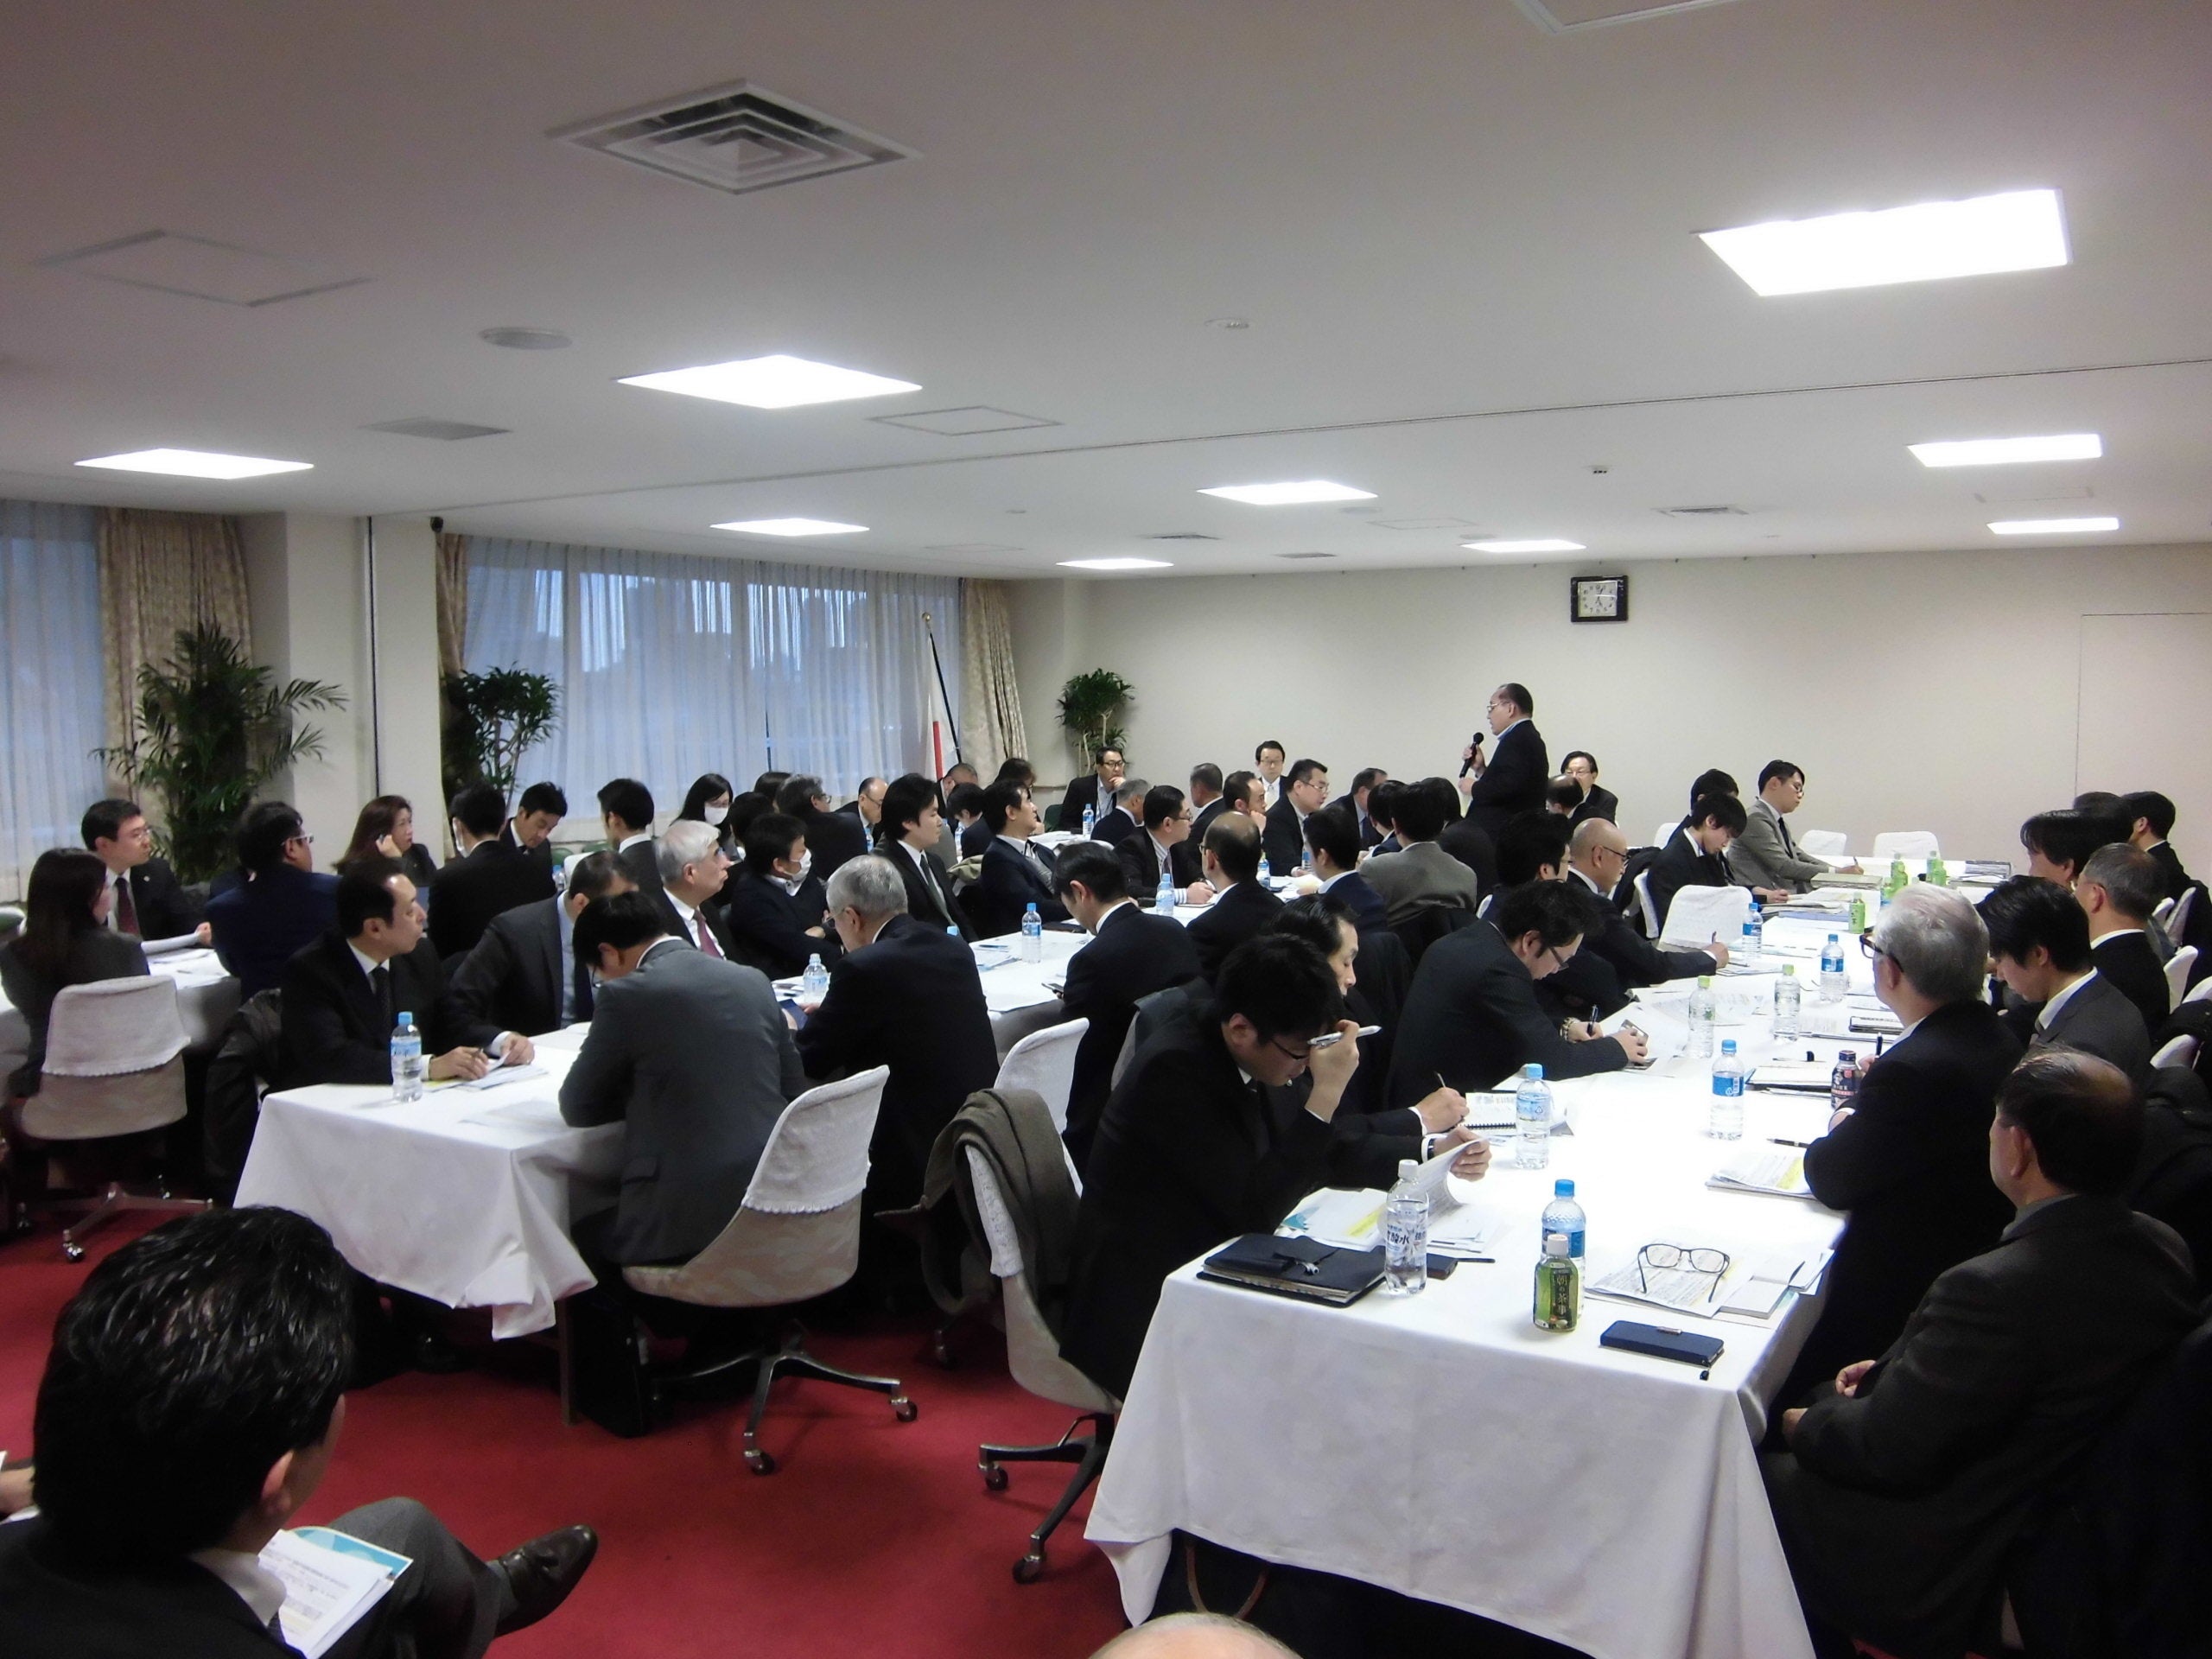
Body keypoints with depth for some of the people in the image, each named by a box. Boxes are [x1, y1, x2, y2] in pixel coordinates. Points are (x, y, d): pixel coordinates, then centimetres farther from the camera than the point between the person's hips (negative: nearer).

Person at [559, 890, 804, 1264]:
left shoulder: (625, 995, -7)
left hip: (691, 1219, -6)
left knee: (584, 1236, 19)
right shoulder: (753, 981, 9)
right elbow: (794, 1091, 15)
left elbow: (577, 1108, 3)